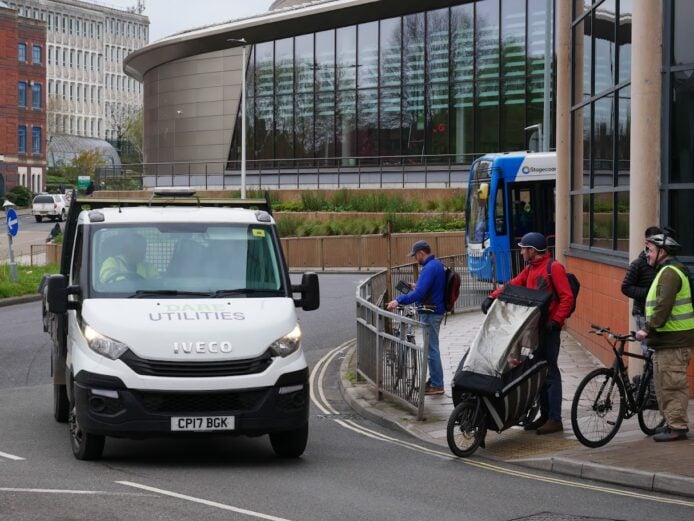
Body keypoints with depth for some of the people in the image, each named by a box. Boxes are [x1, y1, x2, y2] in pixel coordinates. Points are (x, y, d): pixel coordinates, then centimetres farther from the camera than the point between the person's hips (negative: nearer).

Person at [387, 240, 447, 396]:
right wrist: (417, 286, 23)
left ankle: (437, 385, 0)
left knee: (431, 348, -4)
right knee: (432, 347, 19)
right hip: (437, 310, 10)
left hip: (430, 313, -10)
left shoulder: (429, 268, -22)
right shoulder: (438, 264, 10)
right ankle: (434, 380, 27)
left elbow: (419, 294, -29)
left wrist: (398, 300, -26)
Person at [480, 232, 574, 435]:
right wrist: (492, 297, -7)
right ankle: (545, 415, 18)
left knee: (550, 372, -6)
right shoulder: (530, 269, 16)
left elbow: (567, 297, -14)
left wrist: (556, 321, -21)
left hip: (549, 328, -8)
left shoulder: (554, 268, -10)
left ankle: (555, 419, -4)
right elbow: (513, 285, 9)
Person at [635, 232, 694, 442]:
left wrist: (648, 329, -21)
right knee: (663, 384, 14)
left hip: (673, 340, -11)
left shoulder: (669, 273, -14)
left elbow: (663, 306, -24)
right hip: (667, 339, 11)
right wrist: (651, 330, 20)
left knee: (672, 384, -8)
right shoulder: (667, 271, 21)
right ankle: (672, 422, 20)